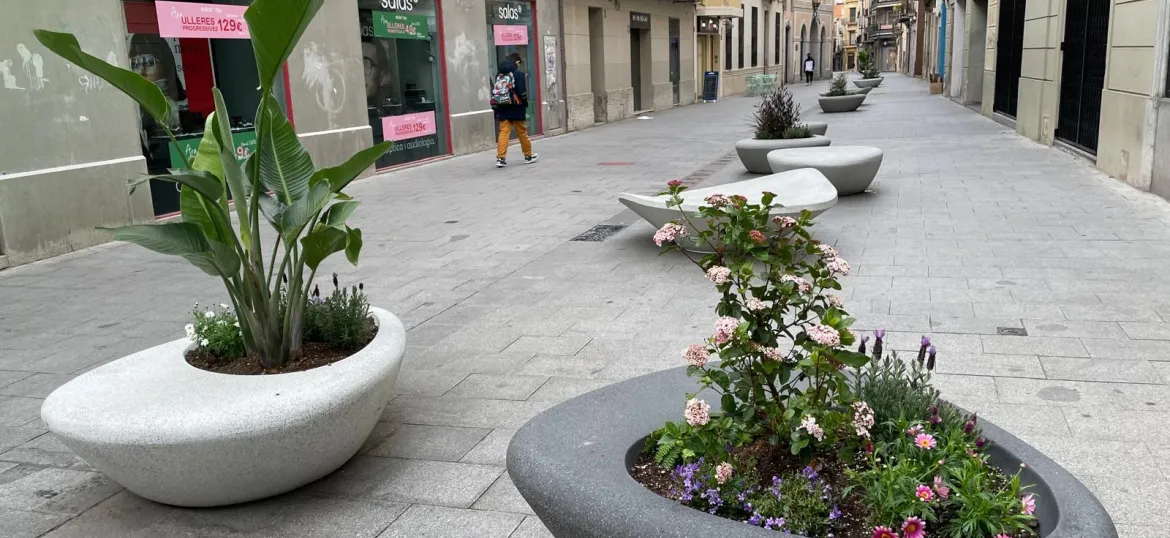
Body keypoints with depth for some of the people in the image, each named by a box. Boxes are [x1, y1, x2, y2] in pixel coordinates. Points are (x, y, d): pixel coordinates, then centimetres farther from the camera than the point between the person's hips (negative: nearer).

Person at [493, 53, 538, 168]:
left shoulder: (499, 75, 7)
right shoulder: (519, 74, -8)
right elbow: (522, 93, -13)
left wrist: (497, 110, 11)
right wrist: (525, 104, 4)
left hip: (503, 109, 3)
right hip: (517, 109, -3)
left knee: (503, 133, 0)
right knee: (522, 133, 8)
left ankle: (500, 158, -10)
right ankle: (528, 156, 21)